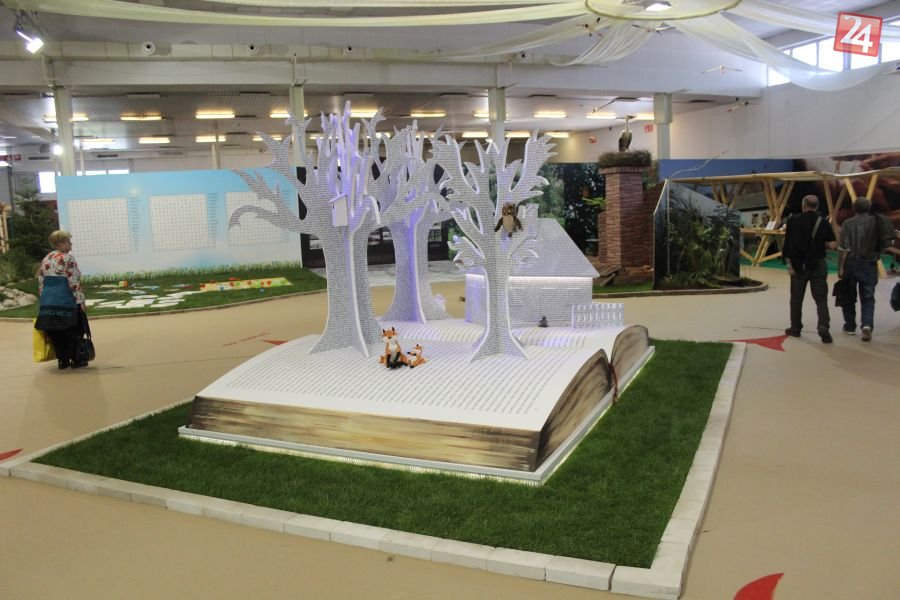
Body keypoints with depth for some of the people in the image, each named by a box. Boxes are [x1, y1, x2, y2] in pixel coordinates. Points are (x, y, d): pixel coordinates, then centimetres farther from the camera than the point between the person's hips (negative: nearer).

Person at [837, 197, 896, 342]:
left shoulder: (848, 223, -6)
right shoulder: (876, 221, 1)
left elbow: (844, 248, -11)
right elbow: (887, 241, 0)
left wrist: (841, 267, -8)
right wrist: (876, 250, 19)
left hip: (851, 263, -1)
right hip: (869, 264, 1)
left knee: (848, 296, 13)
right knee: (868, 298, 7)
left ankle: (850, 326, 21)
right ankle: (867, 324, -14)